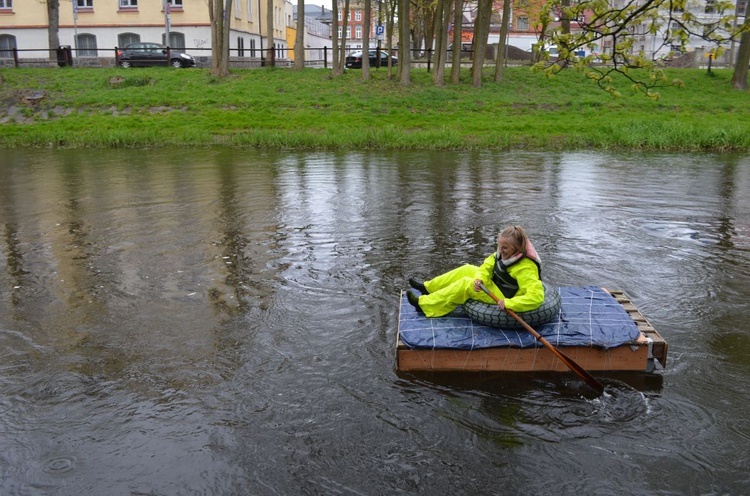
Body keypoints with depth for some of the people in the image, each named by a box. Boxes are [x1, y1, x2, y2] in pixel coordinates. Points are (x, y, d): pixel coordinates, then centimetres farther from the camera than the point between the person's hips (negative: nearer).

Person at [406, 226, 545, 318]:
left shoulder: (526, 269, -31)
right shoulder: (505, 254, -5)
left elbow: (537, 296, -38)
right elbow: (487, 266, 0)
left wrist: (509, 303, -44)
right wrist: (479, 279, -22)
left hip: (504, 298, -9)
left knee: (466, 284, -17)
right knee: (467, 270, 5)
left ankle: (424, 305, -11)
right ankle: (427, 288, 13)